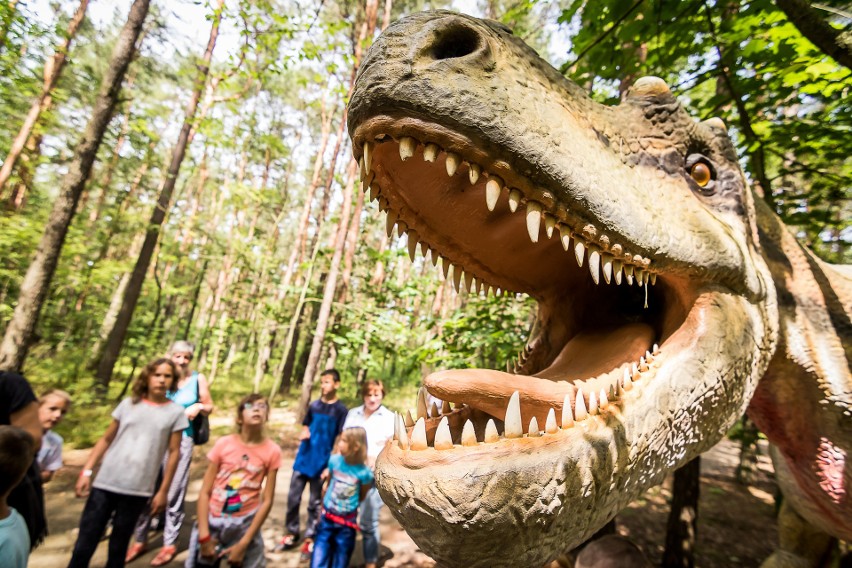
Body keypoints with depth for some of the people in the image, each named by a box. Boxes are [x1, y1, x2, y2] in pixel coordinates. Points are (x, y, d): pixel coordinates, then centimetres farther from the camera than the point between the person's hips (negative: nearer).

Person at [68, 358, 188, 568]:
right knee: (84, 543, 7)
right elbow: (106, 439, 8)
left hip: (137, 491, -1)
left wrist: (163, 492, -1)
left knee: (118, 545, 13)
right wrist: (86, 471, 1)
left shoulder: (176, 412, -5)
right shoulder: (129, 404, 1)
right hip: (105, 484, 1)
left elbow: (173, 453, -2)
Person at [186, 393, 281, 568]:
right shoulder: (223, 444, -8)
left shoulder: (271, 451, -11)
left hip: (245, 525, 0)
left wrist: (244, 543, -9)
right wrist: (204, 536, -9)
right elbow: (205, 492, -4)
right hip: (211, 522, 1)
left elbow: (267, 501, -8)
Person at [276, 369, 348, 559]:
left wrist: (331, 464, -14)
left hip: (323, 463, -4)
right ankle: (291, 534, 29)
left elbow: (341, 440, -10)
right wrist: (303, 433, -10)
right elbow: (305, 427, 13)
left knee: (315, 503, 8)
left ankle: (310, 539, 24)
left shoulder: (341, 410, -10)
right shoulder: (314, 405, 3)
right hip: (303, 459, 5)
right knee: (293, 498, 11)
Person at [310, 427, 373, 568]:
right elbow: (328, 485, 5)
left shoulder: (364, 472, -21)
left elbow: (362, 497, -3)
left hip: (347, 524, -2)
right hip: (327, 519, 2)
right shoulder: (334, 461, -13)